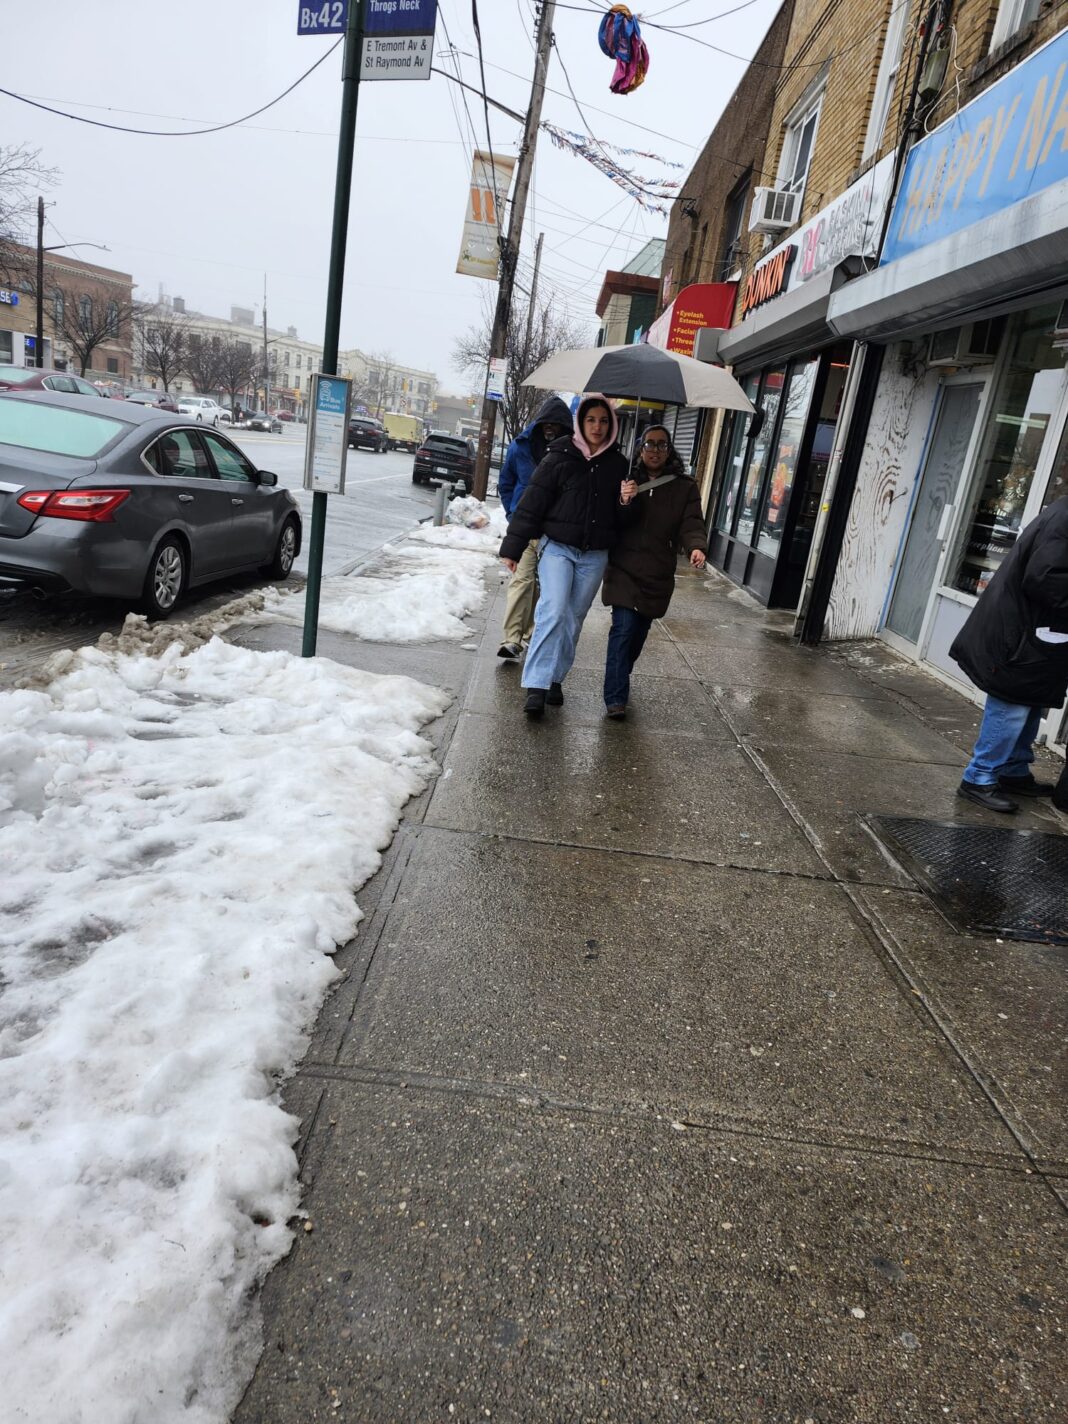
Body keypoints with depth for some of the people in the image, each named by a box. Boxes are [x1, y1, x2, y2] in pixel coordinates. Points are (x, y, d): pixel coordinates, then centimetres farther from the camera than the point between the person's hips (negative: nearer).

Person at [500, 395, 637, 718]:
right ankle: (537, 685, -16)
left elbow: (622, 521, 11)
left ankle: (555, 678, 21)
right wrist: (512, 546, -5)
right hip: (557, 546, -3)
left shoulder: (618, 465, 7)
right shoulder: (560, 456, -3)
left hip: (594, 555, 4)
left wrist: (625, 501, -12)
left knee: (573, 618, 8)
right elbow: (532, 501, -3)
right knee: (553, 611, -17)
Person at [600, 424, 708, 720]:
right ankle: (615, 699, -12)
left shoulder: (684, 488, 3)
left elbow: (691, 525, -6)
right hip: (624, 570, -2)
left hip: (657, 575, 3)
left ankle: (620, 681, 40)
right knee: (624, 628, -14)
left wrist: (696, 547, -27)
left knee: (639, 632, 16)